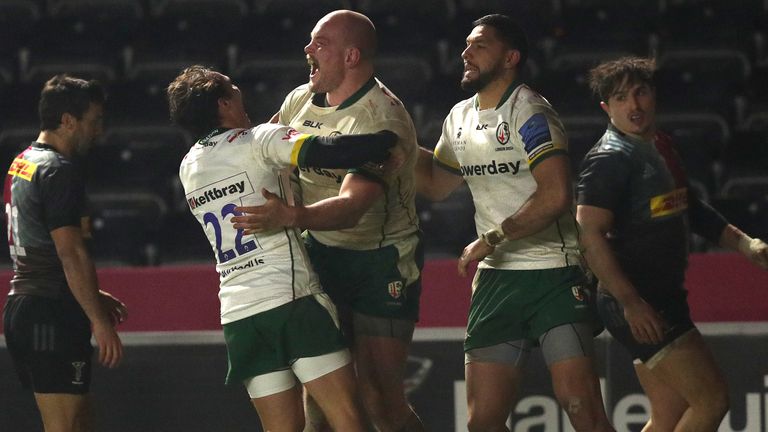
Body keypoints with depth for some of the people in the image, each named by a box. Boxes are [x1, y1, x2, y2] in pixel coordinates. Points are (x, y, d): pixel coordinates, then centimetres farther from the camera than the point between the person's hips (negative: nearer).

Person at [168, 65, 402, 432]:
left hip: (237, 314, 7)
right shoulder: (258, 140, -1)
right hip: (290, 298, -6)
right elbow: (321, 152, -17)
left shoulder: (188, 168, 18)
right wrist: (384, 142, -8)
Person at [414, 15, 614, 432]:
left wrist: (491, 240, -15)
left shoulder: (528, 111, -11)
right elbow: (435, 184, 31)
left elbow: (555, 196, -22)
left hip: (555, 275, -7)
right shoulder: (460, 118, 14)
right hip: (495, 277, 7)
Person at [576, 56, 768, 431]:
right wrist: (630, 302, -26)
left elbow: (691, 210, 30)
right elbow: (590, 235, -22)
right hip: (638, 307, -9)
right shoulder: (609, 159, -14)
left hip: (665, 298, 9)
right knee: (712, 399, -12)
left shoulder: (661, 148, 15)